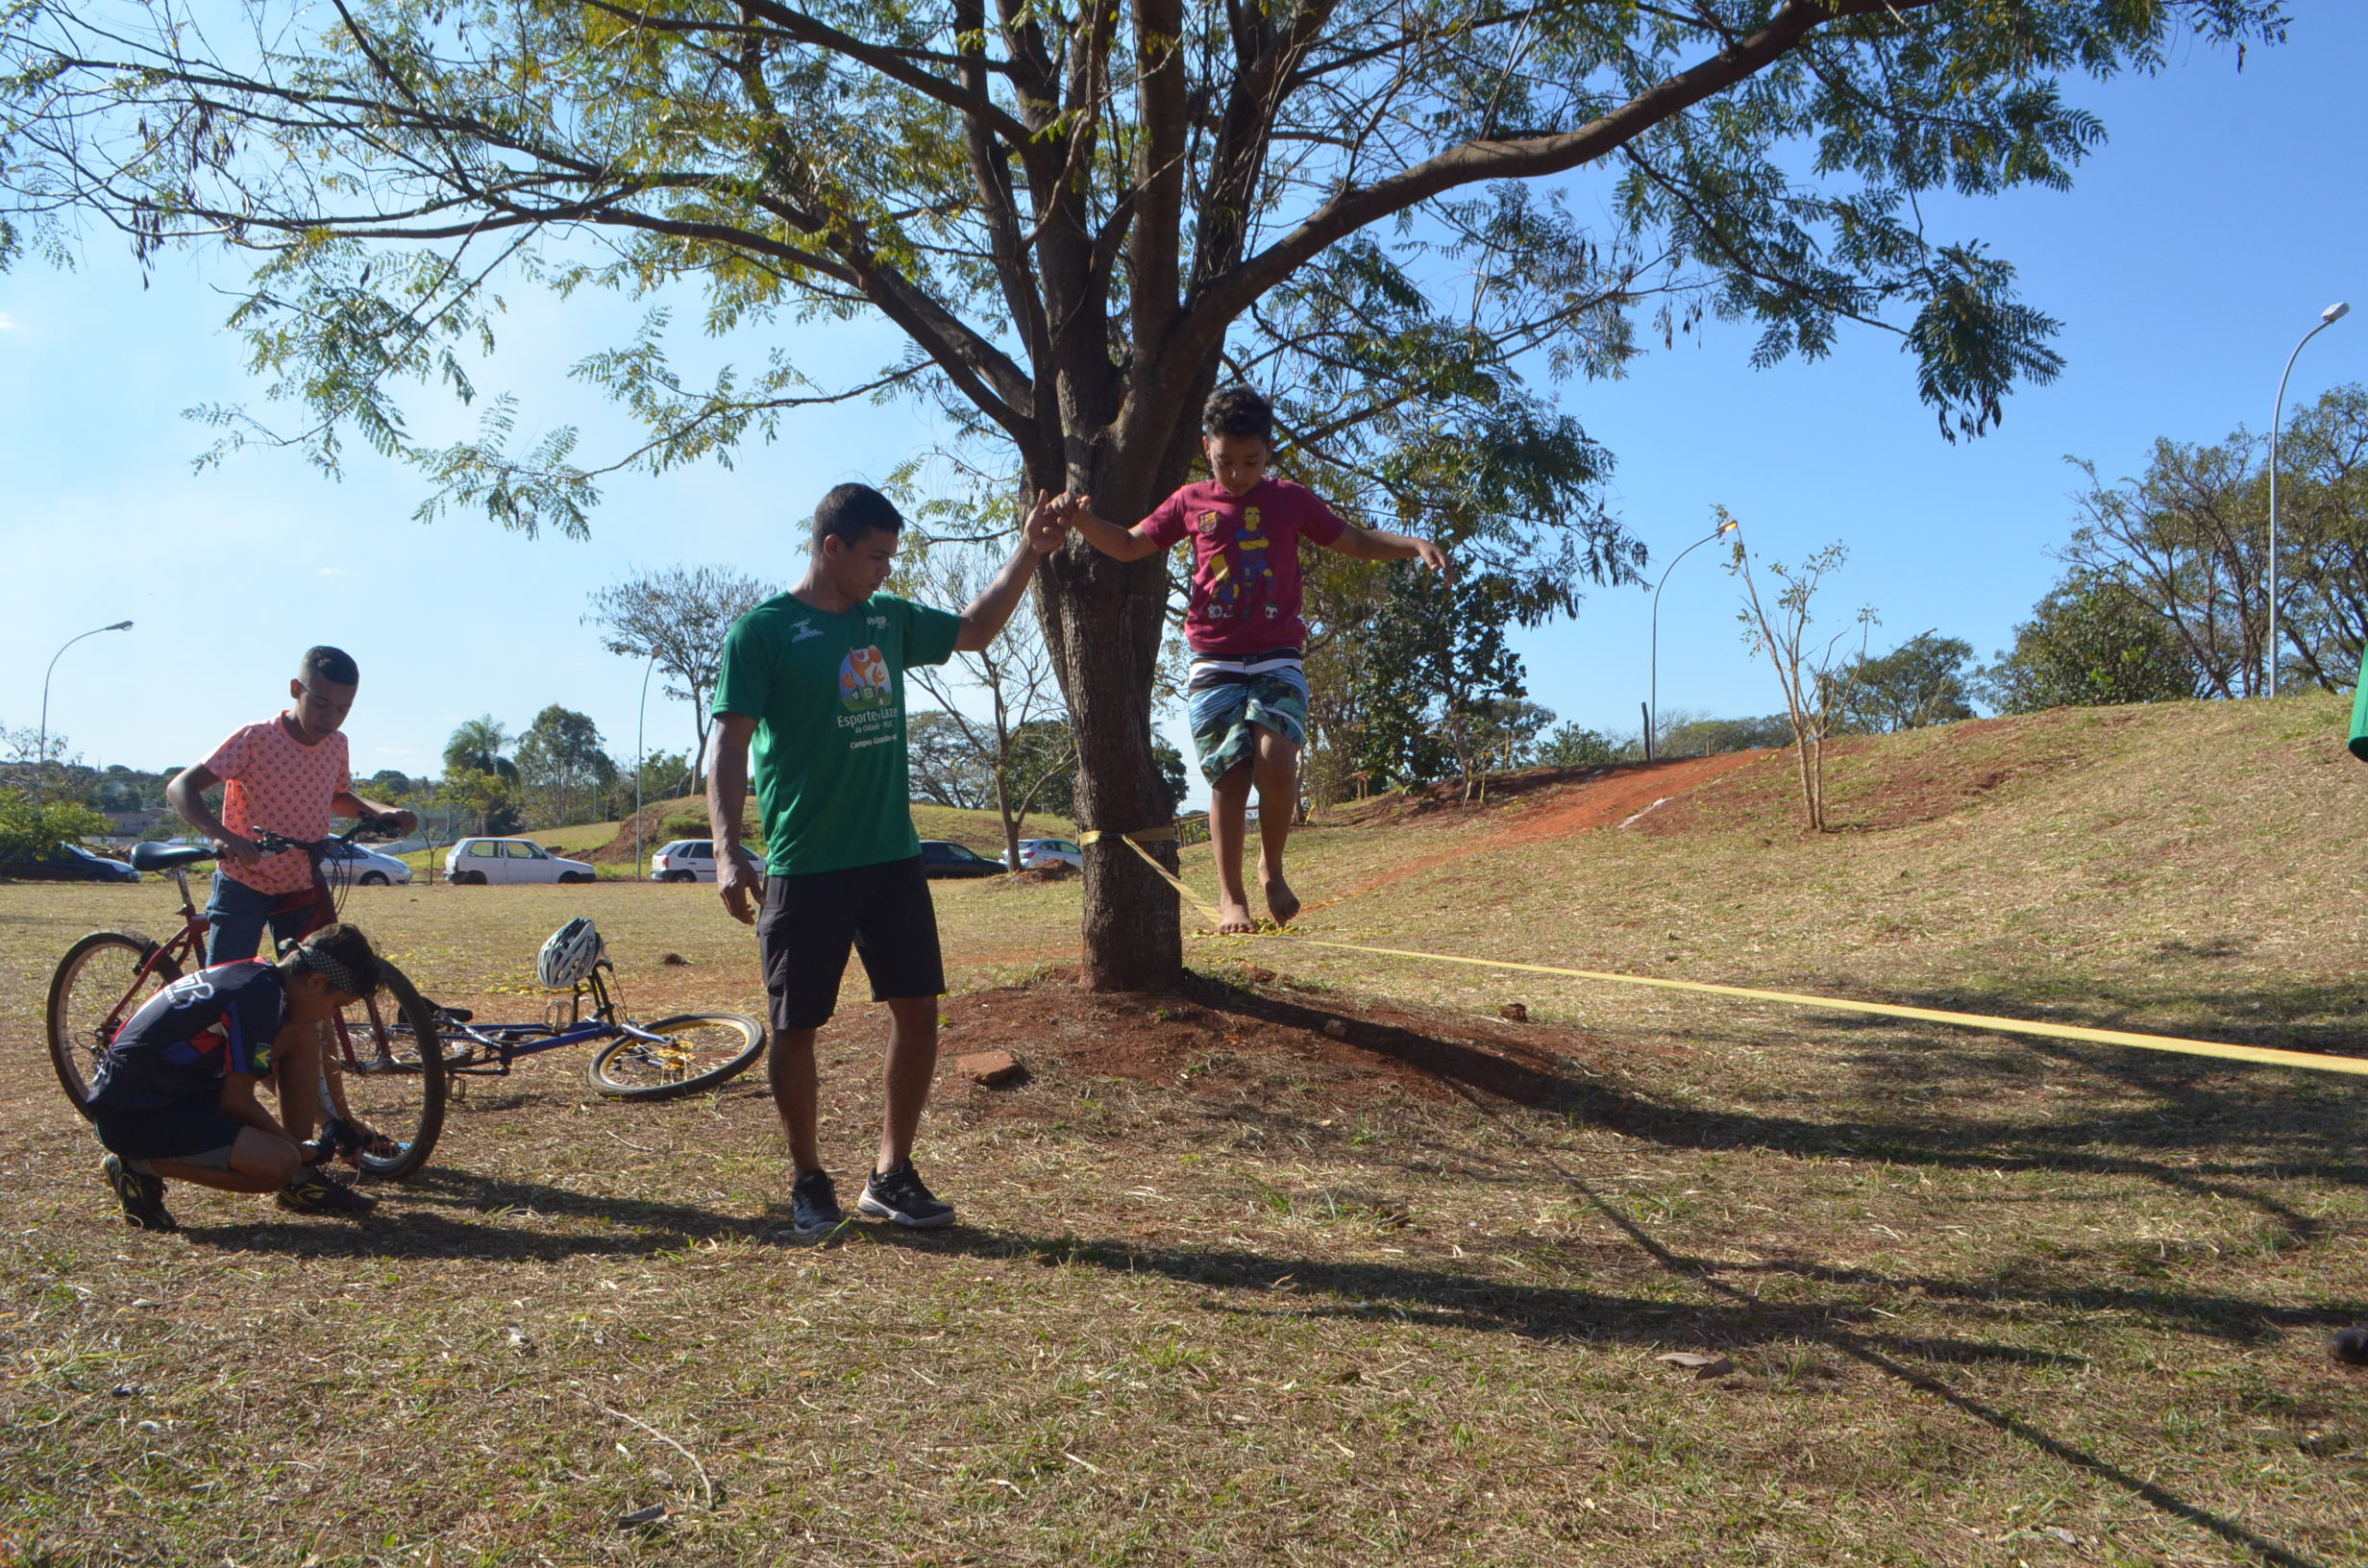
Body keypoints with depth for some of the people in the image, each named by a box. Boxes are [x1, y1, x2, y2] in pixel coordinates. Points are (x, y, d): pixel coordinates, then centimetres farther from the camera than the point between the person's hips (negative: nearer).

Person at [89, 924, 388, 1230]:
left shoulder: (257, 975, 8)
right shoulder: (260, 997, -20)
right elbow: (237, 1101, -18)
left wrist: (342, 1131, 21)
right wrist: (304, 1149, -5)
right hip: (133, 1114, -10)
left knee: (303, 1034, 4)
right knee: (277, 1163, -26)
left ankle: (300, 1181, 5)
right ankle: (142, 1166, -5)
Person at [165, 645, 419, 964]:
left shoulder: (336, 744, -2)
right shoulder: (255, 739, -19)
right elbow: (180, 788, -24)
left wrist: (381, 811, -2)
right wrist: (221, 836, -42)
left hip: (302, 888, 5)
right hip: (244, 885, -5)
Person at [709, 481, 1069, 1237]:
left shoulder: (888, 619, 11)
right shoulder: (764, 631, -6)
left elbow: (974, 631, 25)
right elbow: (730, 744, -11)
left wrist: (1027, 553, 15)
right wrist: (728, 850, -21)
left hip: (892, 857, 6)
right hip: (805, 869, -5)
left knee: (917, 1007, 4)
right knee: (795, 1027, 3)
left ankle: (892, 1174, 18)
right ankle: (810, 1182, 21)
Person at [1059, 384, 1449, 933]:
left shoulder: (1290, 500, 8)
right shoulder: (1190, 502, 10)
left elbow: (1355, 541, 13)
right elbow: (1129, 545, 16)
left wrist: (1414, 546, -3)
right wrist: (1083, 521, -3)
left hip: (1277, 660, -1)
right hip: (1214, 665, 1)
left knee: (1276, 759, -21)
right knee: (1229, 775, -5)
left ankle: (1272, 869, 4)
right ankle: (1231, 896, 8)